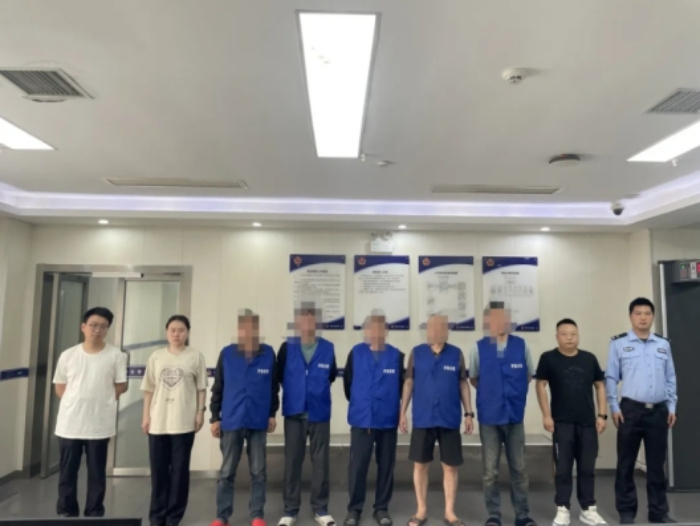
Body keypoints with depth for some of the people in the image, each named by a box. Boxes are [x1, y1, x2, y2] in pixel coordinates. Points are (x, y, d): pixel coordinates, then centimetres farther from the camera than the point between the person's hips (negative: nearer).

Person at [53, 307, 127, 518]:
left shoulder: (116, 356, -5)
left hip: (99, 425, -2)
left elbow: (121, 386, 0)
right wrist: (77, 403, 1)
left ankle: (94, 514, 22)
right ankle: (66, 514, 27)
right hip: (69, 423, 2)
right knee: (67, 473, 12)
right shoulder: (67, 355, 1)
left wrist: (100, 401, 0)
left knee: (97, 474, 8)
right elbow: (60, 387, 9)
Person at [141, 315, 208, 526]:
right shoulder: (156, 357, 7)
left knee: (180, 470, 4)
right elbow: (149, 389, 9)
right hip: (158, 421, 2)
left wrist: (200, 412, -4)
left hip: (184, 422, -2)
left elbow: (201, 388, 2)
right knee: (158, 470, 8)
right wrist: (146, 416, 5)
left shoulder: (196, 357, 1)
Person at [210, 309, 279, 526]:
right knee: (227, 472, 10)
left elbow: (274, 386, 4)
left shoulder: (269, 353, -3)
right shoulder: (227, 354, -3)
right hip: (231, 421, 0)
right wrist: (215, 417, 1)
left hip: (258, 422, 0)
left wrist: (272, 414, 3)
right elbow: (217, 388, 2)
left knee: (258, 472, 9)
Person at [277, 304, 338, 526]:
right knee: (292, 461, 8)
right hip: (294, 412, 0)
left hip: (320, 413, 1)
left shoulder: (328, 348, -3)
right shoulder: (287, 347, -5)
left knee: (320, 462, 8)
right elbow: (280, 375, 7)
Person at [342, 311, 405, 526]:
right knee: (357, 466, 4)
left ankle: (381, 508, 26)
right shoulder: (356, 353, -3)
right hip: (361, 419, 0)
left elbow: (402, 384, 6)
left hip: (388, 419, 1)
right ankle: (354, 508, 20)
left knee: (386, 466, 11)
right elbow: (347, 380, 8)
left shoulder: (396, 355, -5)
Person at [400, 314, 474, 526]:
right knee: (420, 464, 8)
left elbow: (463, 384, 6)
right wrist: (402, 412, 2)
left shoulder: (456, 354, 0)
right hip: (422, 419, 0)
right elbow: (409, 383, 4)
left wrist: (468, 413, 3)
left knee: (450, 466, 8)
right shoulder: (416, 352, -1)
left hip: (449, 419, 0)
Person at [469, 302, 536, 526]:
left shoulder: (521, 345, -5)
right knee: (490, 470, 8)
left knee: (518, 468, 12)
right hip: (489, 416, -1)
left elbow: (529, 375, 11)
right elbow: (473, 379, 7)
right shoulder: (479, 348, -8)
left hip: (514, 414, 1)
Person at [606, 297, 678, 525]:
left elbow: (670, 378, 13)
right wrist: (614, 407, -5)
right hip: (631, 410, -3)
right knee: (626, 463, 4)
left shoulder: (664, 344, 10)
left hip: (659, 411, 3)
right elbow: (611, 378, -1)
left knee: (657, 464, 11)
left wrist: (672, 406, 8)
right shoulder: (618, 343, -1)